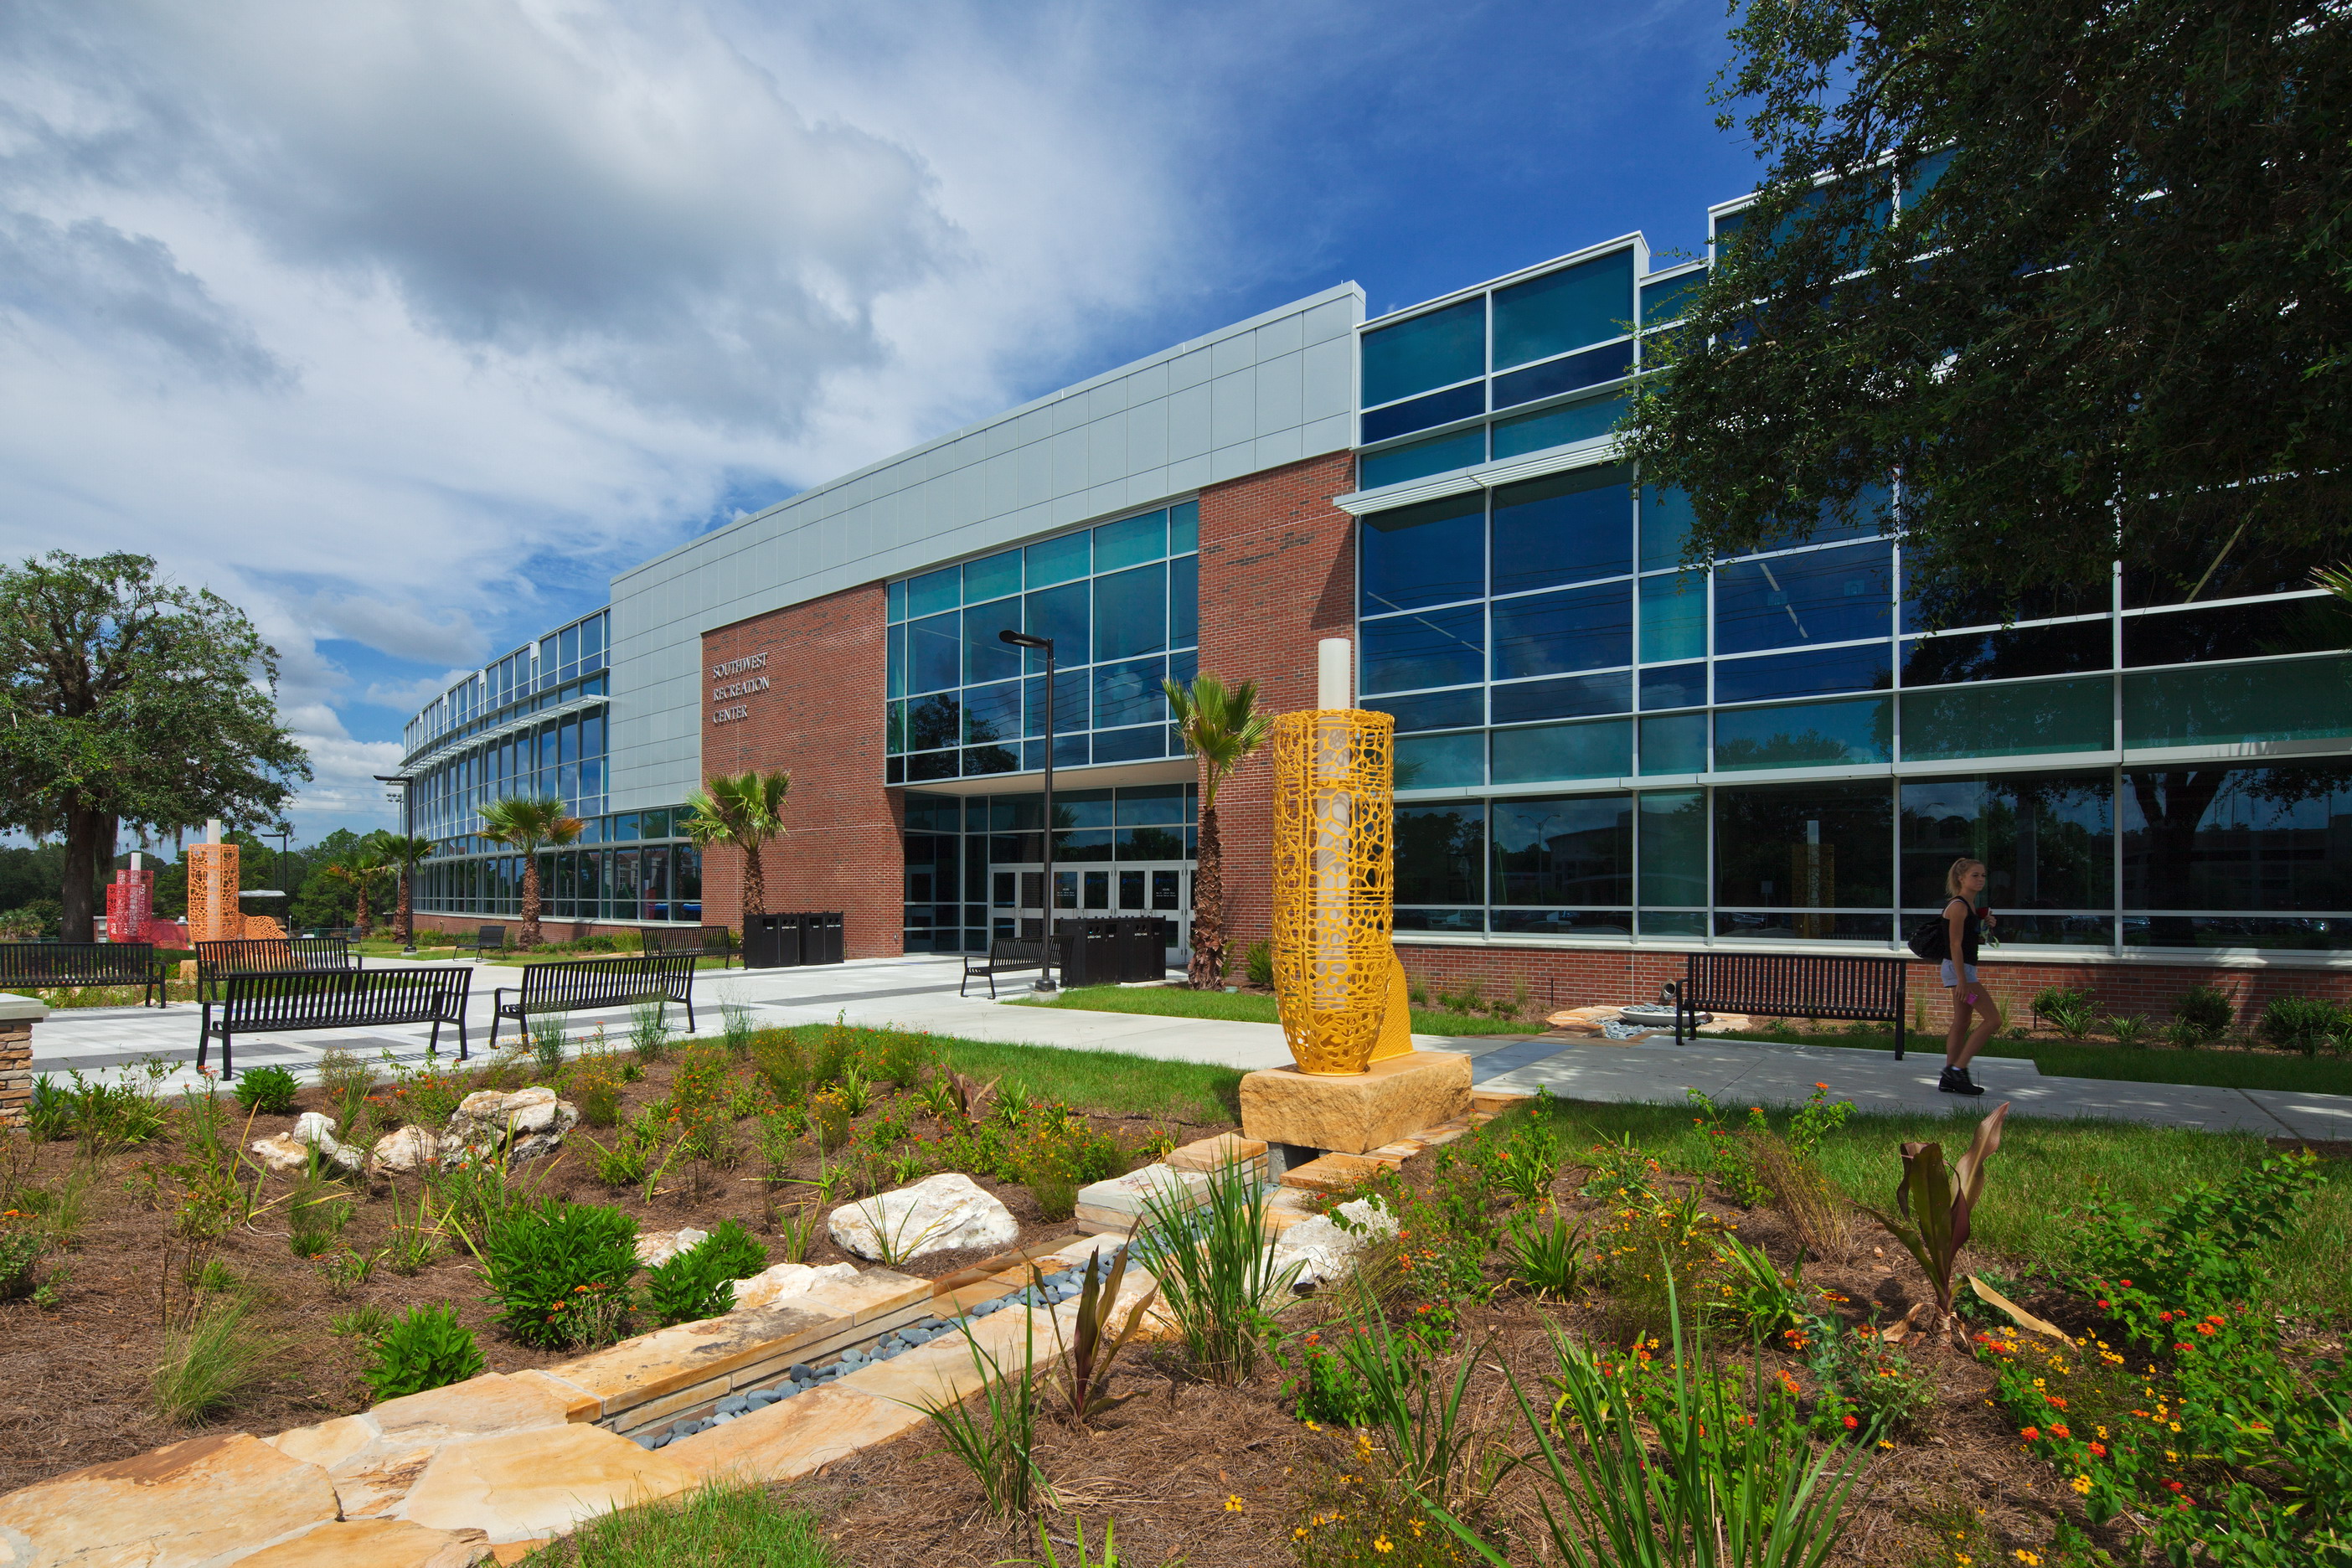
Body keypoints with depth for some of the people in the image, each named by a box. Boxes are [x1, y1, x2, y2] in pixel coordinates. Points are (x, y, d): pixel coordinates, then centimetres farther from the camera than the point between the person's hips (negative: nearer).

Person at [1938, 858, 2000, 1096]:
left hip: (1965, 969, 10)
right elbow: (1955, 944, -18)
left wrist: (1985, 924, 6)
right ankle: (1957, 1069, -8)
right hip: (1958, 968, -10)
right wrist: (1962, 981, -22)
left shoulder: (1970, 905, 14)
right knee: (1993, 1020, -10)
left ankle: (1950, 1078, 13)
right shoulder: (1958, 906, -14)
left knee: (1961, 1024, 10)